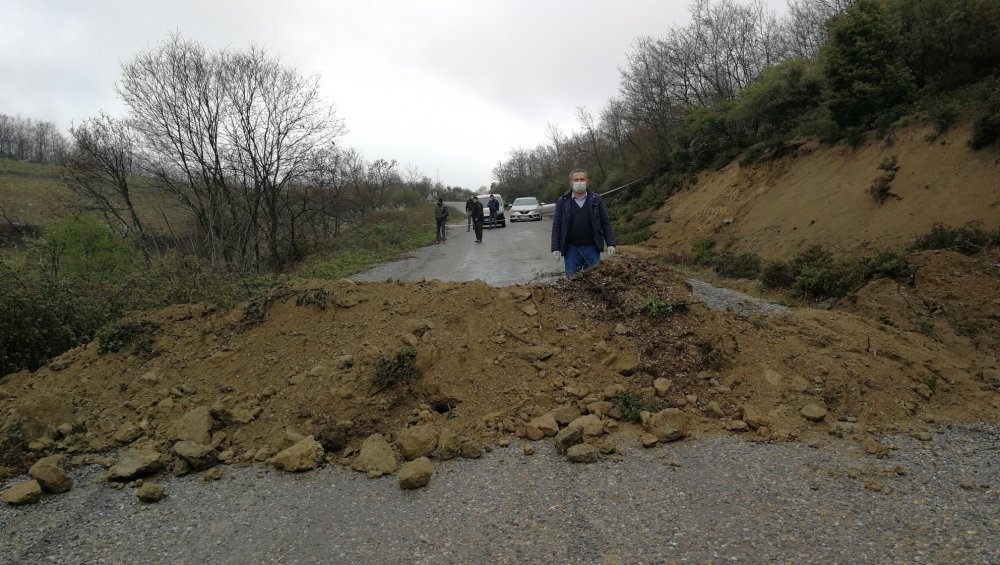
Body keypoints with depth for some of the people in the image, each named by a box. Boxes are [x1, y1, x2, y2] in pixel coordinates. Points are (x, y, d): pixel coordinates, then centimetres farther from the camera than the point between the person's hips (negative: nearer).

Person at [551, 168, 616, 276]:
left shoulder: (596, 200, 7)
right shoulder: (562, 202, 6)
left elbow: (606, 223, 6)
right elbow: (556, 226, 3)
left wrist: (610, 244, -3)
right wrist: (555, 248, -4)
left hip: (592, 248, 0)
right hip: (571, 249, 0)